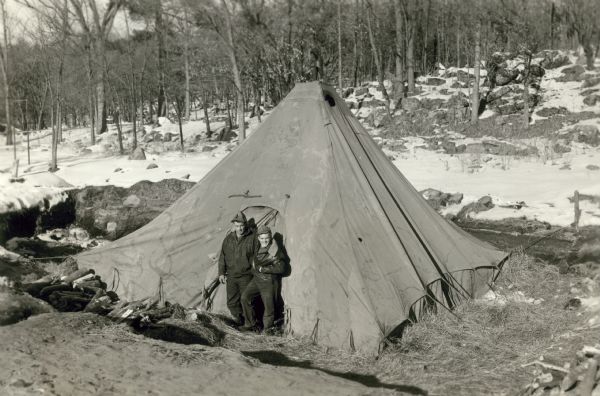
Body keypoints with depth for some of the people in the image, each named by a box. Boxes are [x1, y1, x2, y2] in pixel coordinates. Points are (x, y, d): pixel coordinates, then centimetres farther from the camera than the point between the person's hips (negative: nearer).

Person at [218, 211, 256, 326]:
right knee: (232, 303, 7)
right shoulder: (228, 239, 6)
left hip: (246, 276, -4)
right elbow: (222, 257, 11)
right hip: (231, 277, 4)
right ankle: (239, 322, 23)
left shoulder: (252, 238, -5)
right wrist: (221, 273, 7)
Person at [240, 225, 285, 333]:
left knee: (269, 305, -5)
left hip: (268, 282, -6)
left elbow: (280, 268, -23)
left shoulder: (274, 252, -18)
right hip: (256, 279, 7)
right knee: (245, 297, -5)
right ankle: (251, 324, 7)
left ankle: (268, 327, 17)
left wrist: (264, 269, -21)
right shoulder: (257, 247, 4)